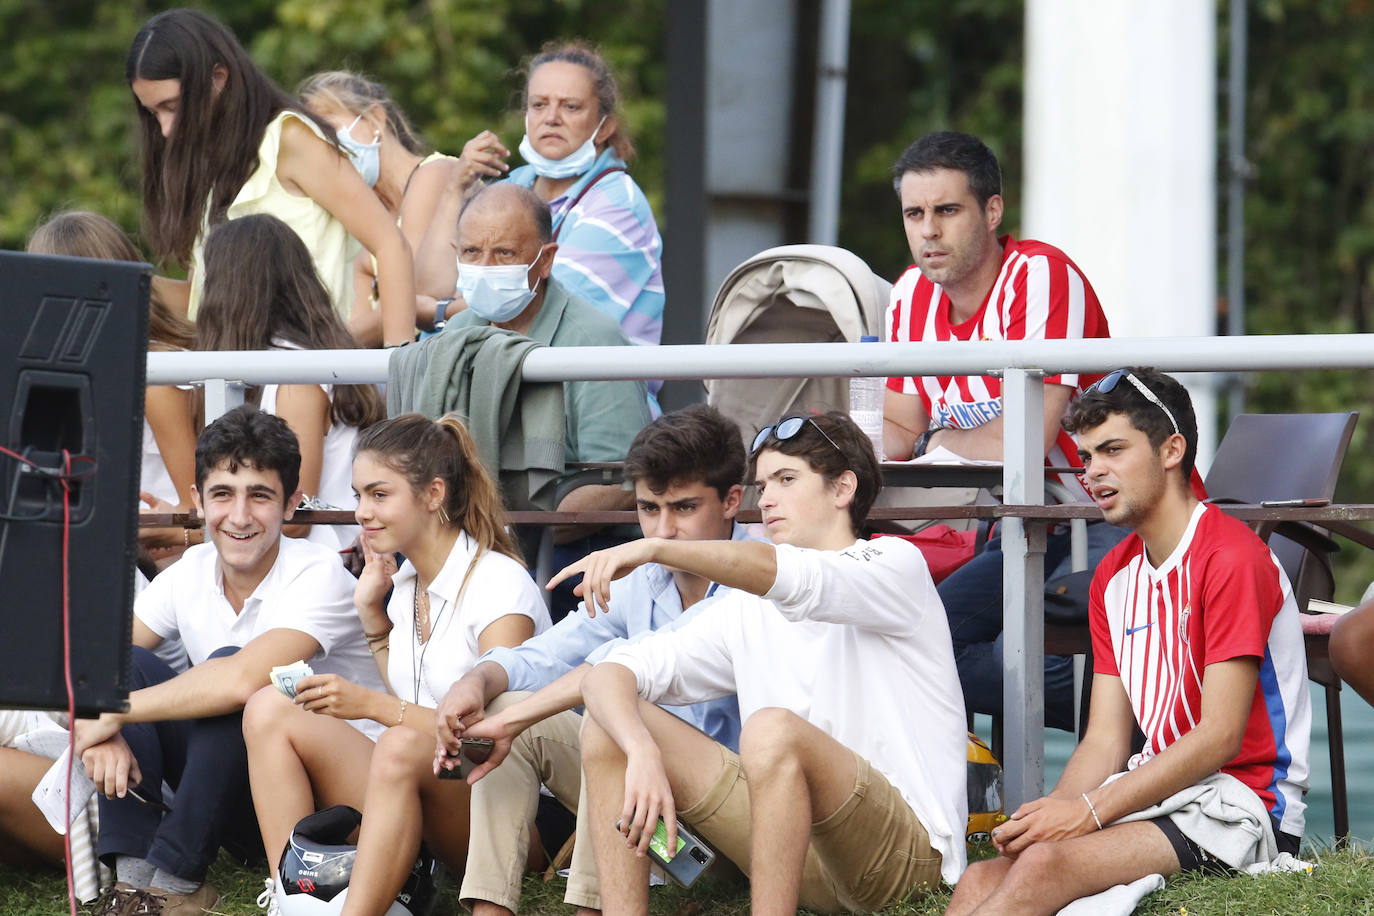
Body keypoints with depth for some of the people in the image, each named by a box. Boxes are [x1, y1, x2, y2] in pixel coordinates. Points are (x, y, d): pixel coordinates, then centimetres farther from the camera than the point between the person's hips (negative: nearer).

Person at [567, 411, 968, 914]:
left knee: (772, 728, -34)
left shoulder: (896, 563, 0)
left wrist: (656, 547, -35)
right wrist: (643, 755, -20)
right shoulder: (747, 612, 15)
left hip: (906, 851, -6)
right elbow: (610, 673, 3)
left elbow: (798, 581, -24)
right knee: (608, 725, -4)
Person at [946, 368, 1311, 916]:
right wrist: (1054, 809, -8)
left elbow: (1219, 738, -15)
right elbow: (1105, 741, 14)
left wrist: (1089, 810, -18)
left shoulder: (1232, 557, -9)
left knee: (1046, 865, -32)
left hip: (1243, 803, -7)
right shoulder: (1114, 577, 18)